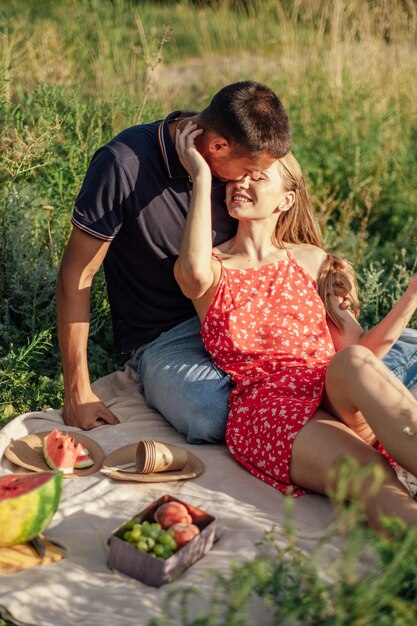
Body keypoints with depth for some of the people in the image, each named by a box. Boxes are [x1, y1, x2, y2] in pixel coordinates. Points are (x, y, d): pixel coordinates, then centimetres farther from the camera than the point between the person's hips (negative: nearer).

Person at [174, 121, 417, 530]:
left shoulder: (311, 261, 21)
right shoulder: (213, 270, 11)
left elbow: (363, 348, 16)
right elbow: (195, 273, -19)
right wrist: (202, 175, -9)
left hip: (340, 402, 3)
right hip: (266, 409, -2)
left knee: (353, 361, -36)